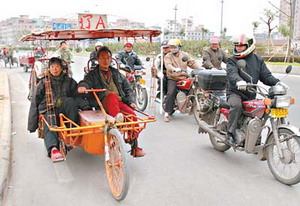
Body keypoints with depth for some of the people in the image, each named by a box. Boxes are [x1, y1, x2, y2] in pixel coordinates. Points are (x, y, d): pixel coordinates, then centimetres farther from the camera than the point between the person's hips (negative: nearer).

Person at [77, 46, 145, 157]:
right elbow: (86, 82, -2)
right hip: (104, 103, -3)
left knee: (132, 114, -25)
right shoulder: (93, 74, 18)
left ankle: (134, 146, -16)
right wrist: (82, 86, -27)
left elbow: (128, 88, 25)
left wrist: (130, 101, 9)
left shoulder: (116, 73, 26)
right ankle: (117, 118, -61)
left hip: (120, 102, 3)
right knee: (112, 96, -36)